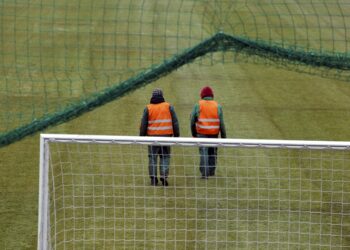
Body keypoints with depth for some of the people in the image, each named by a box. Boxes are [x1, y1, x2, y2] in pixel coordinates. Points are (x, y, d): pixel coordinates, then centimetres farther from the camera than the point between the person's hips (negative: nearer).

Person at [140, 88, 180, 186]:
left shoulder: (148, 108, 1)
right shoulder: (169, 107, 2)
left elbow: (143, 124, 3)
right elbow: (175, 122, 3)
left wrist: (142, 137, 10)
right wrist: (176, 135, 8)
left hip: (152, 136, 0)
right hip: (166, 136, 0)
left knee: (153, 157, 7)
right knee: (165, 157, 7)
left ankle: (153, 179, 5)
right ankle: (164, 176, -5)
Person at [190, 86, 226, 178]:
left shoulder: (197, 105, -2)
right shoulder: (217, 106, 1)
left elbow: (192, 121, 1)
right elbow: (221, 123, 1)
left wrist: (194, 134, 13)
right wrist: (223, 137, 6)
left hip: (202, 133, -2)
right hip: (214, 133, 2)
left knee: (203, 153, -2)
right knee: (213, 153, 16)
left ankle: (204, 173, -10)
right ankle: (211, 171, 23)